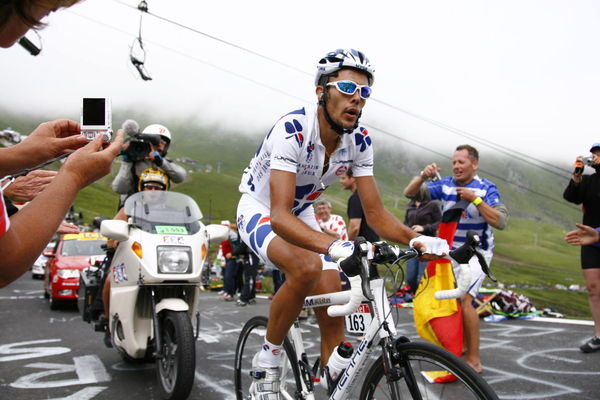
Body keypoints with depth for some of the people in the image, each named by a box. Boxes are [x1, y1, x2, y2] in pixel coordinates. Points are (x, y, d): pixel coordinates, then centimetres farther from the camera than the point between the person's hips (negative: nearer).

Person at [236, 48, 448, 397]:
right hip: (260, 210, -6)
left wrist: (416, 239, -34)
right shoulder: (291, 130, -34)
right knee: (307, 267, -35)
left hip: (303, 215, 6)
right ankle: (268, 359, -12)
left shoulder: (359, 142, -15)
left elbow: (376, 213, -13)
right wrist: (334, 246, -60)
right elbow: (280, 216, -43)